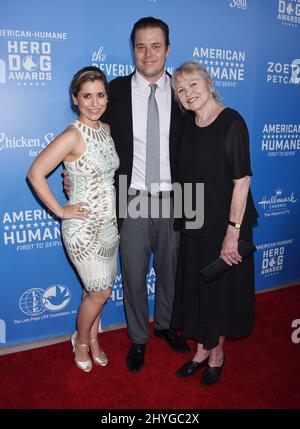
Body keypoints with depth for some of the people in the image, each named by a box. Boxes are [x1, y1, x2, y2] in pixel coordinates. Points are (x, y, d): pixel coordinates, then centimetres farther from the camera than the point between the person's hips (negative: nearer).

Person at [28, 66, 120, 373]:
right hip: (84, 228, -6)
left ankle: (92, 339, 40)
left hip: (109, 224, 7)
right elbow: (35, 174, -21)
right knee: (100, 292, 3)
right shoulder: (72, 136, -18)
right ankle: (81, 340, 31)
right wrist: (61, 210, -16)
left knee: (97, 290, 17)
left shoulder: (107, 130, 5)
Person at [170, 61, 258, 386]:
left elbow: (242, 181, -17)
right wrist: (185, 216, 6)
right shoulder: (188, 124, 5)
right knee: (194, 286, 14)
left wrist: (233, 231, -19)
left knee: (221, 289, 9)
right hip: (194, 222, 6)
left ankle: (217, 352, 33)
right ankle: (202, 350, 36)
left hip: (225, 223, -6)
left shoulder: (231, 122, -14)